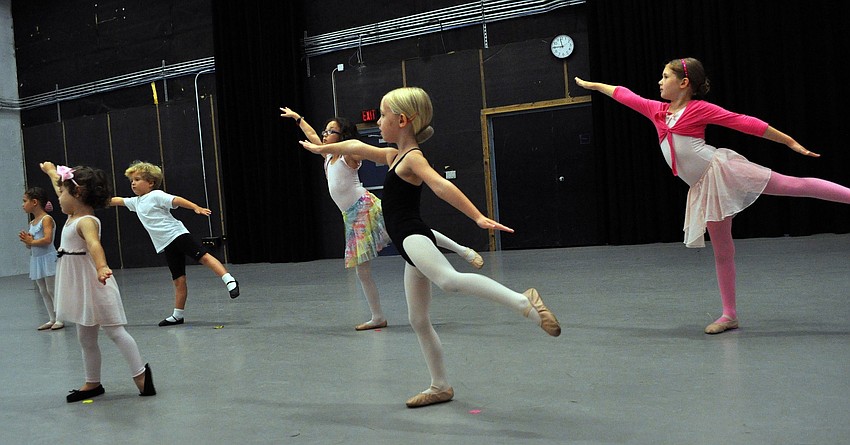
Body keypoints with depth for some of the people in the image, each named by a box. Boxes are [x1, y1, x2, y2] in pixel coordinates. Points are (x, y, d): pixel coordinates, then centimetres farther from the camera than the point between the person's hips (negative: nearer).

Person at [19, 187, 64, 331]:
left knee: (52, 290, -3)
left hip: (48, 259, -9)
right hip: (36, 260, 9)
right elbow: (30, 245, 14)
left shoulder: (46, 219, -12)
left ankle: (59, 319, 4)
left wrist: (31, 241, -14)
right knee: (43, 292, 11)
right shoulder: (32, 223, 13)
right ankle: (52, 319, 18)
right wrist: (26, 241, -6)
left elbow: (47, 239, -25)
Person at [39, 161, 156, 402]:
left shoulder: (86, 221, -18)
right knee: (86, 338, 14)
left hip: (93, 284, -10)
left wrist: (102, 267, -58)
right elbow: (61, 187, 30)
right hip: (79, 287, 10)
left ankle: (140, 373, 0)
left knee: (114, 331, -6)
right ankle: (92, 383, 23)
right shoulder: (74, 215, 10)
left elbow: (94, 244, -40)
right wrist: (50, 170, 47)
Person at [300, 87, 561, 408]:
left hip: (413, 238, -9)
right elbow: (356, 146, 33)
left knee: (449, 279, -39)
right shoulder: (393, 156, 18)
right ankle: (440, 386, 20)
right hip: (411, 245, 9)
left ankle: (523, 302, -43)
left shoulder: (413, 157, -9)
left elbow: (441, 185, -25)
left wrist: (478, 217, -39)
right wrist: (320, 148, 44)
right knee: (418, 320, 11)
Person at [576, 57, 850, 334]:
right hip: (704, 187, 5)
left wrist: (790, 142, -1)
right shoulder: (658, 111, 13)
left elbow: (746, 123, -3)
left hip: (722, 170, -5)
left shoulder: (700, 109, -3)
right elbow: (624, 95, 22)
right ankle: (729, 314, 13)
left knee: (791, 185, -15)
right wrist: (590, 84, 30)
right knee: (721, 250, 8)